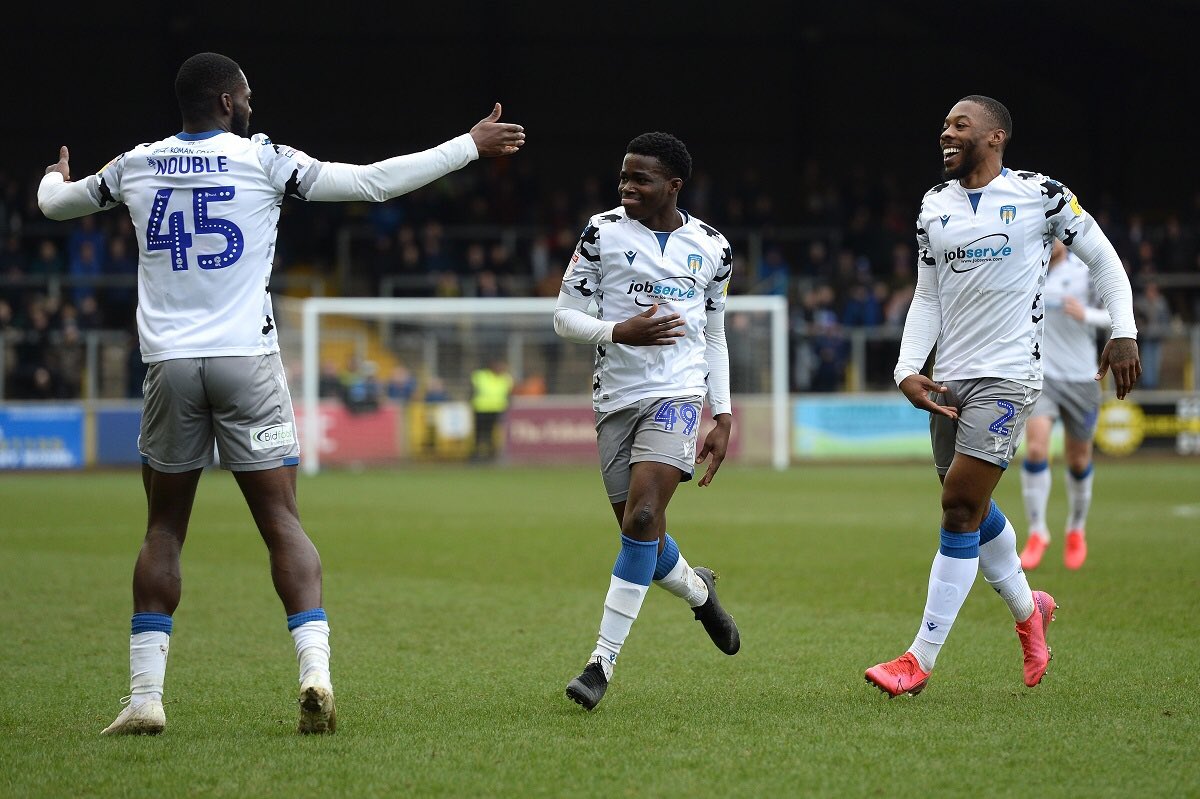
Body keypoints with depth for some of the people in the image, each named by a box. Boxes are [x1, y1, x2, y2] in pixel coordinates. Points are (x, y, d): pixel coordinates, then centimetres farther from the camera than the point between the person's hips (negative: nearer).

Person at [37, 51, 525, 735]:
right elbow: (373, 182, -2)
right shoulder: (262, 159, 0)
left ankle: (145, 697, 5)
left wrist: (56, 180, 52)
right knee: (283, 525, 1)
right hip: (247, 363, -2)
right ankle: (315, 671, -16)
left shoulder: (137, 166, 9)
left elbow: (55, 203, 27)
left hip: (170, 364, 2)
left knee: (164, 530, 11)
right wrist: (472, 146, 6)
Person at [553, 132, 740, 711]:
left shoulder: (710, 248, 6)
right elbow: (564, 317, 1)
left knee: (642, 517, -20)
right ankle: (698, 591, 40)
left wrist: (723, 414, 11)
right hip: (616, 398, 1)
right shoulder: (603, 232, 0)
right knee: (643, 537, 5)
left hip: (677, 394, -1)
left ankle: (603, 660, -17)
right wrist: (618, 331, -18)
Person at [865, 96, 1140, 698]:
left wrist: (1123, 333, -4)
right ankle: (1028, 609, 39)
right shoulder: (935, 205, 11)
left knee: (959, 508, -12)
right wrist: (909, 370, 1)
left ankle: (920, 660, -11)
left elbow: (1102, 257, 4)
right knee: (972, 511, 13)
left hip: (1006, 377, -6)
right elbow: (927, 298, 14)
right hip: (950, 380, 6)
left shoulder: (1040, 195, -4)